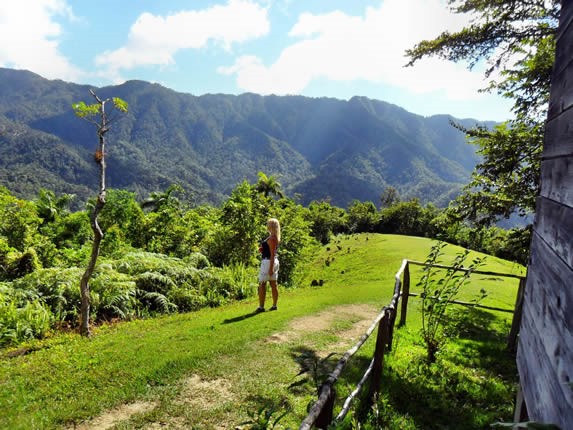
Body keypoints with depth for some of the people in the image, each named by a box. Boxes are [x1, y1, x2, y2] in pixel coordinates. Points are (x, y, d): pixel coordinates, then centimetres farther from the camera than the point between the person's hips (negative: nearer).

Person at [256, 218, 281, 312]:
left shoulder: (271, 238, -17)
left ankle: (261, 307, -1)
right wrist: (262, 250, 7)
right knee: (273, 284, 11)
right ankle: (274, 305, 16)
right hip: (274, 261, 10)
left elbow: (272, 254, -20)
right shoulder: (275, 237, 12)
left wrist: (271, 268, -20)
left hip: (268, 261, -10)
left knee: (262, 284, -3)